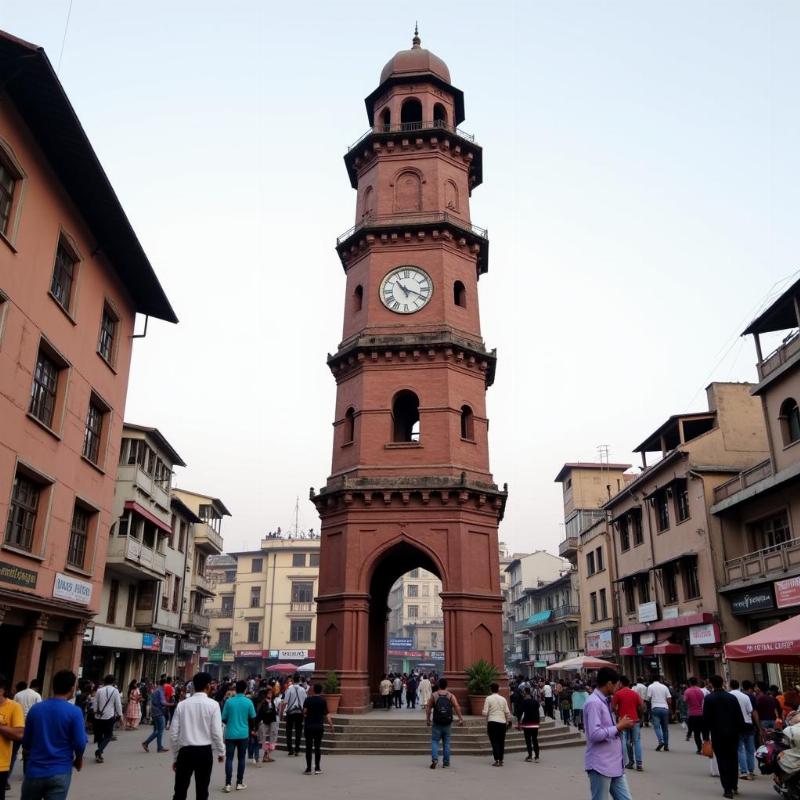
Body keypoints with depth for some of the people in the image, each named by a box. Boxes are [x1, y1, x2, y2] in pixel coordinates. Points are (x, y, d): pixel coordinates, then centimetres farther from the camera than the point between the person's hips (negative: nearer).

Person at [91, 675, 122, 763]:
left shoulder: (99, 690, 1)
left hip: (99, 716, 3)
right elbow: (118, 704, -5)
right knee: (108, 736, 5)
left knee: (99, 735, 17)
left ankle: (99, 753, 21)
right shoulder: (115, 691, -6)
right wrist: (120, 715, 5)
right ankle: (99, 751, -13)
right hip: (109, 716, -3)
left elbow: (95, 704, 5)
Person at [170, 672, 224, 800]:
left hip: (185, 751, 2)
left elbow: (173, 733, 1)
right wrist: (221, 752, 7)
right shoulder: (212, 704, -6)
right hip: (204, 752, -2)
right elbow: (216, 732, -8)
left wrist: (175, 756, 13)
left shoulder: (182, 704, 1)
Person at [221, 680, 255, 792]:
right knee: (241, 758, 11)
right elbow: (253, 717, 0)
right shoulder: (248, 702, -7)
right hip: (243, 734, 0)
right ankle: (239, 783, 15)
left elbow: (223, 718, 0)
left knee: (229, 758, 3)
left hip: (230, 733, 0)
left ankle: (228, 784, -2)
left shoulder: (229, 701, -6)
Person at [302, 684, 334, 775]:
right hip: (319, 726, 1)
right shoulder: (323, 700, 1)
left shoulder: (308, 699, -4)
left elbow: (304, 711, -14)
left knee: (308, 747, 4)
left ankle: (308, 768, 5)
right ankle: (317, 768, 7)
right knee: (317, 747, 8)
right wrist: (331, 726, -1)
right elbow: (326, 714, -3)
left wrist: (304, 717, 7)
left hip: (309, 726, -1)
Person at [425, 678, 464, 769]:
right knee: (446, 743, 12)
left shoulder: (433, 695, 0)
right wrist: (460, 718, -9)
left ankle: (434, 759, -15)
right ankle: (446, 762, 16)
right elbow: (457, 707, -10)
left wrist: (428, 719, 4)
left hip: (436, 723, -1)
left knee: (434, 741, 4)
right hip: (448, 724, 1)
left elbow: (428, 708, -2)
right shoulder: (451, 696, 0)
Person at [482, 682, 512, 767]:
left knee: (494, 741, 1)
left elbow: (485, 713, -8)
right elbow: (507, 712, 6)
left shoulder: (488, 698, -4)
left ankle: (496, 760, -7)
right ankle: (501, 760, 14)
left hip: (492, 722, -3)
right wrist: (508, 721, 20)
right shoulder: (503, 699, 5)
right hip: (502, 722, 3)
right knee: (501, 742, 12)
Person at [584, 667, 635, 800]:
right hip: (600, 766, -9)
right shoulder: (594, 703, -18)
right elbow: (595, 734, -25)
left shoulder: (605, 701, 15)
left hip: (615, 765, 9)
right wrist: (619, 727, -15)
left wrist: (620, 726, 5)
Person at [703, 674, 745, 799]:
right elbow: (739, 716, 1)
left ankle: (728, 789, -1)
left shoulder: (708, 698, -7)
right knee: (733, 759, 17)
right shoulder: (732, 697, 1)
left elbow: (706, 718, -8)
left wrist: (706, 736, -3)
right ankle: (734, 785, 24)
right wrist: (741, 731, 9)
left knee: (723, 761, 2)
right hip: (733, 733, 3)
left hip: (718, 734, -3)